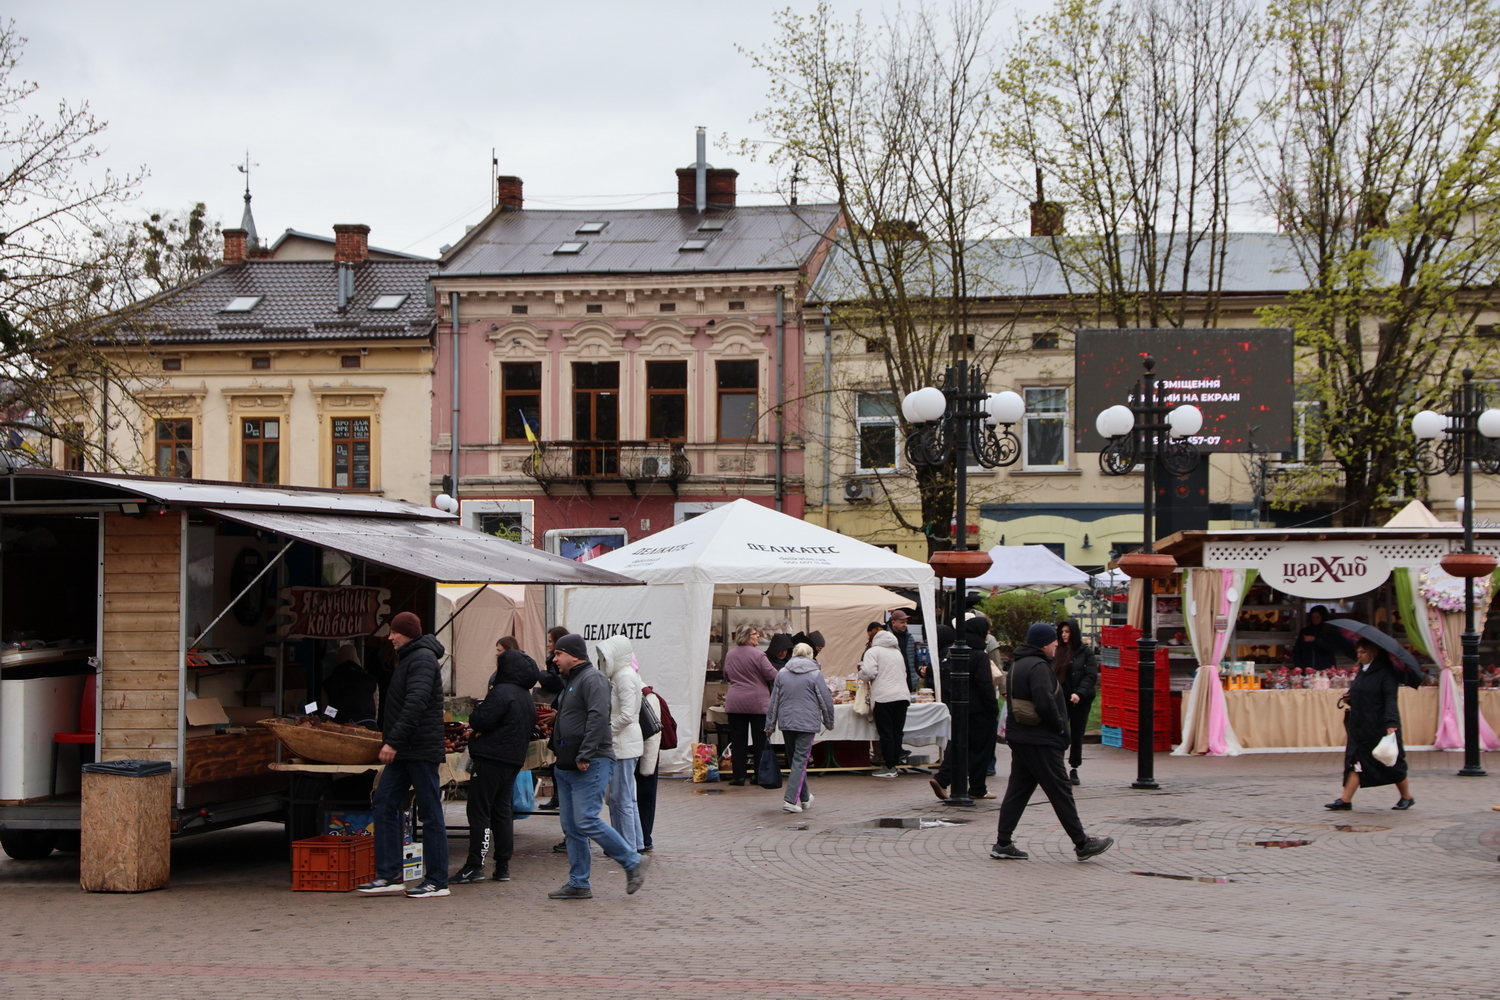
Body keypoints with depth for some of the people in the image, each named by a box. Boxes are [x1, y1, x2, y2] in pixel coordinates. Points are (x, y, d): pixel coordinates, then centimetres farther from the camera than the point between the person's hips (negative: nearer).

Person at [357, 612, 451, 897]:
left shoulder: (422, 659, -13)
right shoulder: (409, 658, 19)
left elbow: (416, 703, -24)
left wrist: (394, 741, -28)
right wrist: (393, 742, 18)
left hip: (421, 750, -10)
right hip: (404, 750, 10)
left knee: (430, 813, -4)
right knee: (384, 804, 5)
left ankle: (437, 881, 1)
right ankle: (388, 875, 6)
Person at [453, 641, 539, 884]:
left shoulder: (502, 692, -15)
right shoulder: (526, 697, 14)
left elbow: (482, 720, -21)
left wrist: (477, 709, 2)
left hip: (490, 759, -9)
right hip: (514, 760, 9)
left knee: (479, 810, -5)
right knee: (502, 811, 12)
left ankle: (475, 865, -8)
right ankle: (503, 866, 11)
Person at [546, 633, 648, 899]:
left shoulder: (592, 679, -12)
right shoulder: (571, 682, 21)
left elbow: (598, 718, -24)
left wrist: (585, 756, -26)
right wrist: (558, 752, 18)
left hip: (591, 766, -10)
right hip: (567, 766, 10)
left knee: (586, 822, -14)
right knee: (571, 827, 8)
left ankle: (634, 862, -2)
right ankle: (579, 884, 12)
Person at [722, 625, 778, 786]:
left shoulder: (730, 655, 8)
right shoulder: (757, 654, -10)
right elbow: (772, 676, -11)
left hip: (735, 703, 4)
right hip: (757, 703, -4)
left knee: (738, 740, 6)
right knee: (759, 741, 5)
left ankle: (739, 776, 4)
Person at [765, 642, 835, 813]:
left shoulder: (782, 674, 6)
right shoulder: (815, 675, -3)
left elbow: (773, 702, 8)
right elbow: (826, 702, -3)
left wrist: (770, 726, 15)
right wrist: (829, 722, 12)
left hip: (786, 723, 4)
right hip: (807, 724, -4)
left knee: (794, 760, 17)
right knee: (800, 761, -4)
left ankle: (805, 798, 28)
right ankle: (791, 800, -14)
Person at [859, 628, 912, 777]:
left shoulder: (873, 651, 1)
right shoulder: (897, 652, 22)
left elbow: (869, 672, -10)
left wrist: (859, 674, 10)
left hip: (884, 697, -6)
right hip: (903, 696, 6)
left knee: (886, 733, -3)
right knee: (897, 733, 9)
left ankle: (889, 767, -3)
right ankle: (895, 764, 11)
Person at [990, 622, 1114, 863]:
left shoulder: (1017, 665, 15)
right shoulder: (1038, 667, -17)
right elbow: (1045, 704, -27)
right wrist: (1060, 727, -11)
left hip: (1019, 739, 10)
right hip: (1040, 742, -10)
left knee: (1017, 790, 10)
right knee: (1060, 791, -2)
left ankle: (1003, 843, 8)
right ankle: (1082, 844, 4)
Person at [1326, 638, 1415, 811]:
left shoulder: (1385, 672, -11)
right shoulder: (1362, 671, 14)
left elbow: (1391, 699, -20)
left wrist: (1391, 723, -33)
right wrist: (1349, 698, 5)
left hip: (1380, 726, -7)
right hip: (1360, 725, 7)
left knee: (1391, 763, 4)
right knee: (1355, 760, 0)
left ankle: (1407, 797, 20)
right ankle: (1345, 800, -4)